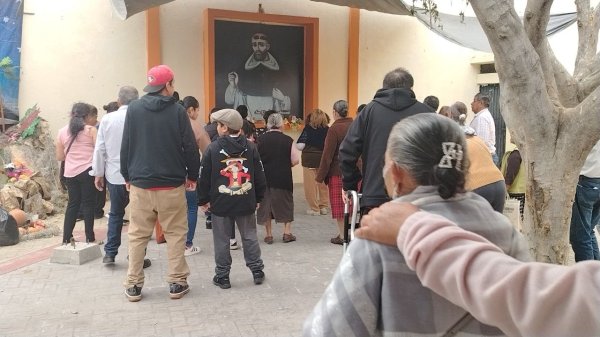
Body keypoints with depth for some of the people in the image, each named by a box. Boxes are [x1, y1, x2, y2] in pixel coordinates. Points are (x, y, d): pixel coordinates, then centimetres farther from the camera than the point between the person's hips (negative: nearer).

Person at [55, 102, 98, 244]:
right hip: (87, 171, -4)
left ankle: (66, 239, 16)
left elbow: (60, 156, 13)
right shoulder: (91, 130, 0)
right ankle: (89, 238, 7)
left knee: (73, 203, 14)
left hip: (70, 173, 4)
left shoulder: (62, 132, 12)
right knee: (88, 203, 4)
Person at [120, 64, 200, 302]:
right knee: (175, 234, 8)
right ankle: (177, 283, 12)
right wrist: (192, 175, 7)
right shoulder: (177, 111, -6)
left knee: (138, 235, 11)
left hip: (140, 184, 2)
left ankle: (133, 285, 16)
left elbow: (125, 146, 3)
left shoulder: (134, 109, 1)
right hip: (172, 184, -2)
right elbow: (190, 147, -5)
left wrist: (127, 176, 13)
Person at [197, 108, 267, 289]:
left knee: (222, 240, 8)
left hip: (220, 203, -2)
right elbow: (259, 176, 4)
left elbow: (204, 177, -4)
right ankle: (257, 271, 20)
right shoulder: (250, 147, 1)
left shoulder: (213, 148, -7)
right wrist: (258, 198, 14)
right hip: (246, 202, 2)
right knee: (250, 237, 14)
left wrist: (203, 200, 7)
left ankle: (222, 276, 15)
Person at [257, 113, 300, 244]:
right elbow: (295, 160, -8)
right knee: (285, 204, 14)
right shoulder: (287, 140, -6)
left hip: (264, 178, 1)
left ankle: (268, 234, 16)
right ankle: (287, 232, 16)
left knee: (265, 205, 11)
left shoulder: (260, 139, -3)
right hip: (283, 178, -1)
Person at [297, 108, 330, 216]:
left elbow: (299, 146, -11)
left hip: (309, 159, -3)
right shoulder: (328, 130, -3)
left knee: (311, 185, 5)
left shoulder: (308, 129, -10)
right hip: (324, 159, 3)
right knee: (323, 183, 13)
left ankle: (314, 209, 10)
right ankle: (324, 207, 22)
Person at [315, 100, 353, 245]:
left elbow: (327, 155, -13)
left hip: (337, 172, -5)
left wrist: (320, 176, -7)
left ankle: (342, 235, 8)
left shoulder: (334, 129, -13)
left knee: (338, 204, 3)